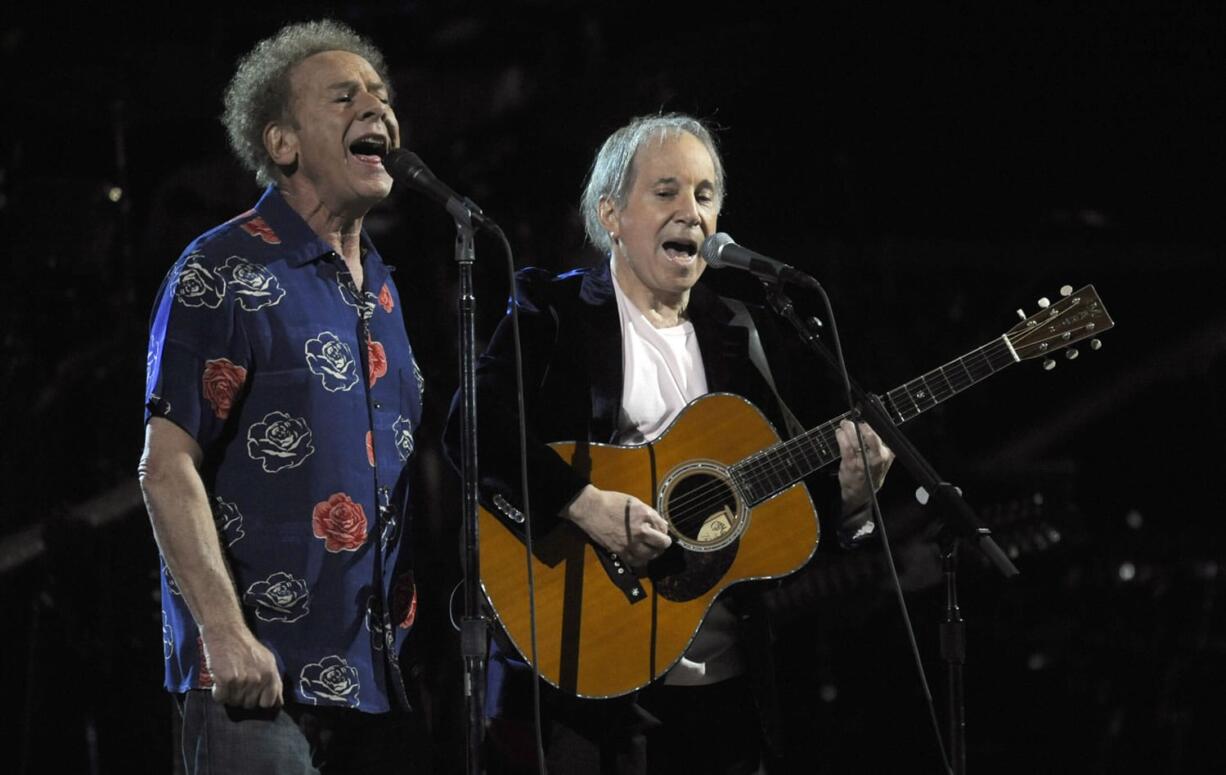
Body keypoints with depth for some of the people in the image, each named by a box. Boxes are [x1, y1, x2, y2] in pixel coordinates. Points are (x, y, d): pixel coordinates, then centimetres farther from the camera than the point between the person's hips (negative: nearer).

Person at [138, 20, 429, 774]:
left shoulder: (385, 288, 16)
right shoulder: (225, 273, -6)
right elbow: (167, 467, -12)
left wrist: (417, 638, 15)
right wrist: (223, 632, -20)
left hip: (379, 680, 7)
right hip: (262, 674, -7)